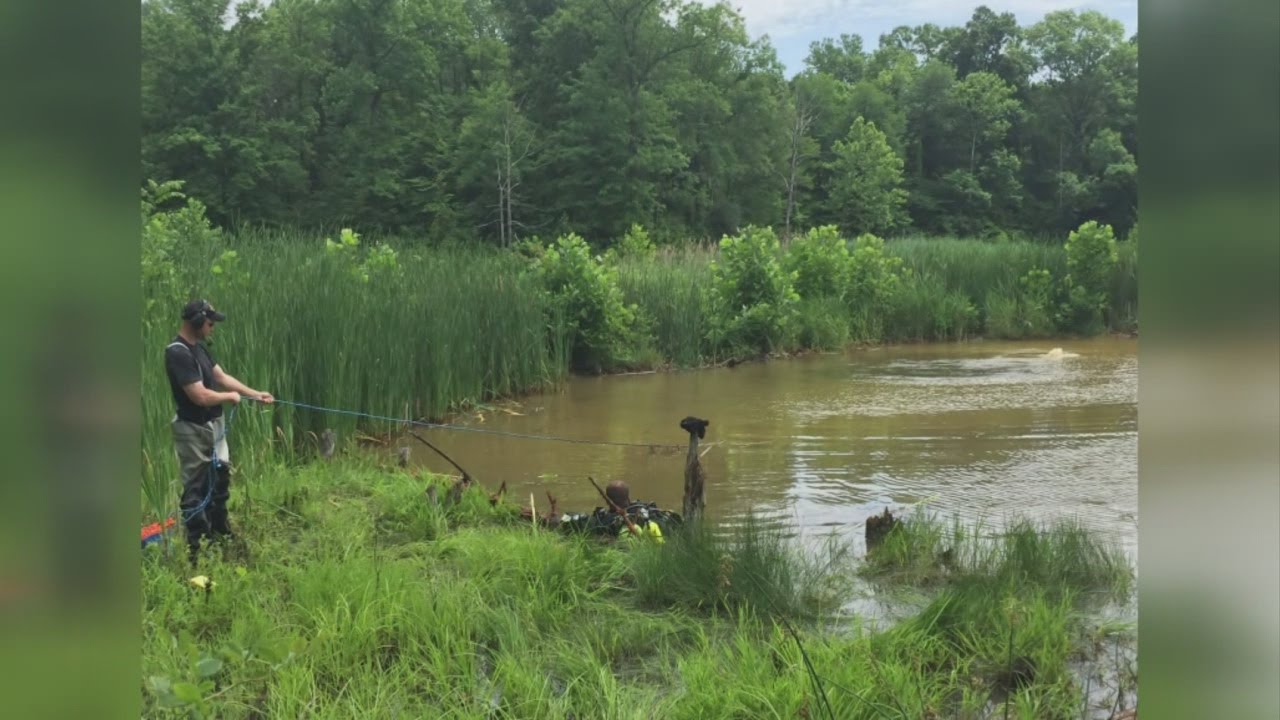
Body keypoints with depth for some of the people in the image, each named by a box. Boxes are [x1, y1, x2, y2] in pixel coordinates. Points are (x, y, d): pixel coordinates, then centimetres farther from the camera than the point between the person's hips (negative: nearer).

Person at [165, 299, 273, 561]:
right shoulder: (178, 354, -25)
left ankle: (220, 532, 38)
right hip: (193, 430, -10)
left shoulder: (199, 347, 6)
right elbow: (200, 396, -27)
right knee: (196, 487, 0)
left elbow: (222, 377, 12)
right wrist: (230, 397, -10)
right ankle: (196, 547, 9)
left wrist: (256, 394, 7)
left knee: (220, 476, 21)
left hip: (214, 425, 10)